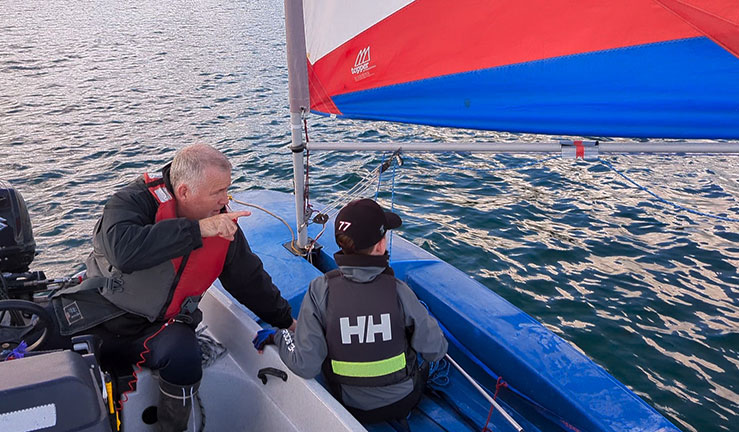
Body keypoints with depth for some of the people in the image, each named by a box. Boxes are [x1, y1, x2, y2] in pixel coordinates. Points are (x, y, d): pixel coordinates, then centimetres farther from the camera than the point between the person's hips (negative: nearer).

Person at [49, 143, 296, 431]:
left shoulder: (223, 223, -3)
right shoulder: (136, 201, -17)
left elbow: (250, 279, 10)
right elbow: (123, 250, -39)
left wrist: (286, 321, 16)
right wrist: (197, 230, -38)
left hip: (155, 327, 2)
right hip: (98, 315, -1)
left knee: (183, 355, -29)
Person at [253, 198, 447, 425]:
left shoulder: (320, 290, -25)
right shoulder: (398, 290, -25)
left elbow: (305, 365, -25)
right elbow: (435, 350, -14)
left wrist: (278, 336, -7)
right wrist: (425, 319, 6)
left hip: (353, 408, 1)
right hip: (403, 400, 0)